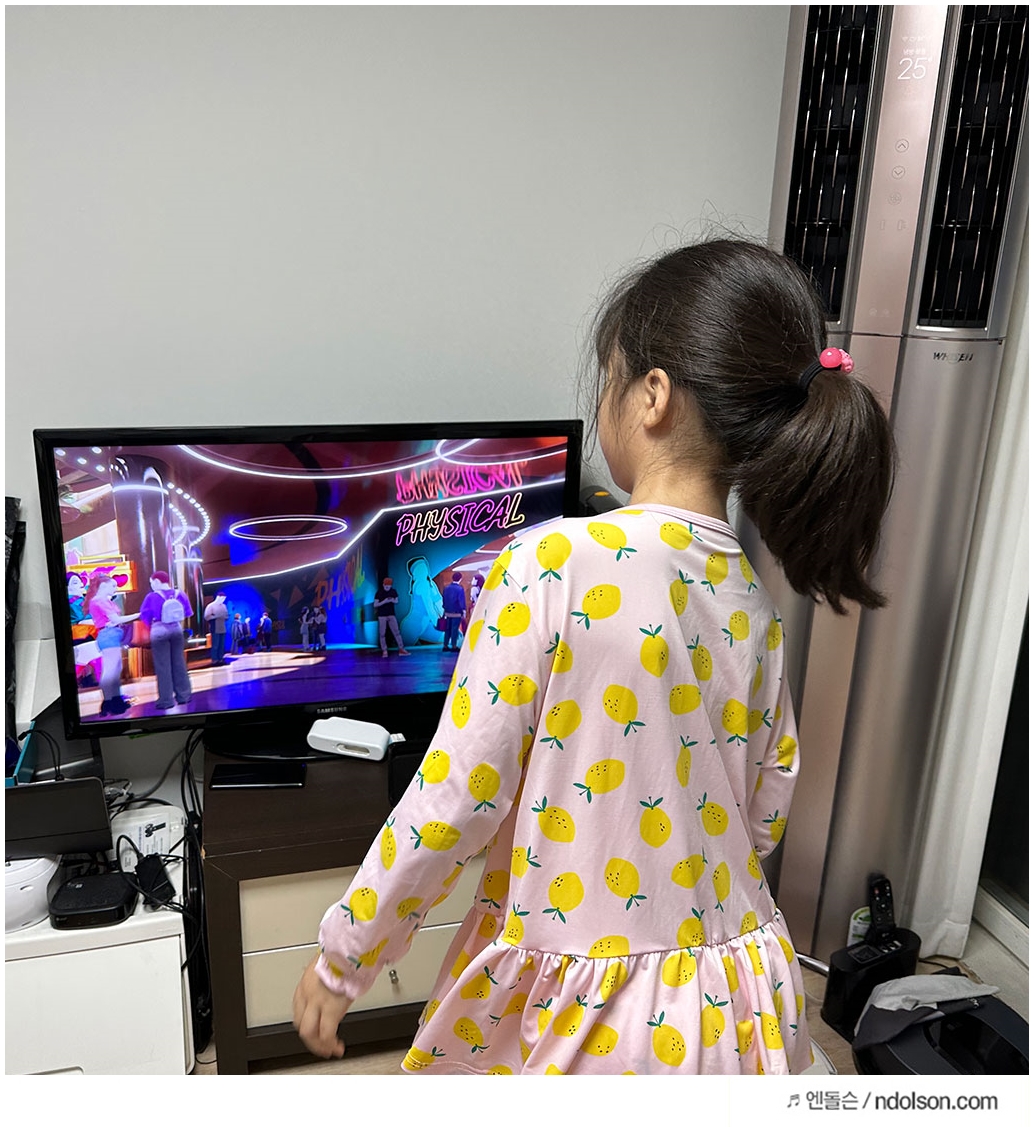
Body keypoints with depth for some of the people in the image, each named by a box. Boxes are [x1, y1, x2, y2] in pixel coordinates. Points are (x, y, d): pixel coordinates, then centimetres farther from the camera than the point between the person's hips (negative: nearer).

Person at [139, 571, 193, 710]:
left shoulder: (152, 597, -12)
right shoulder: (179, 594, 0)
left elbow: (144, 616, -2)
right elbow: (186, 613, 8)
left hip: (159, 631, -4)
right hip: (177, 629, 4)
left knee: (163, 666, 1)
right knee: (179, 663, 12)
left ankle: (166, 700, 3)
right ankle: (184, 695, 17)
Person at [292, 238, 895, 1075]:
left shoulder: (552, 563, -24)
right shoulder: (756, 607, -5)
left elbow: (454, 802, -20)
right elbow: (764, 818, 5)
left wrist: (341, 960, -5)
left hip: (576, 1010, -5)